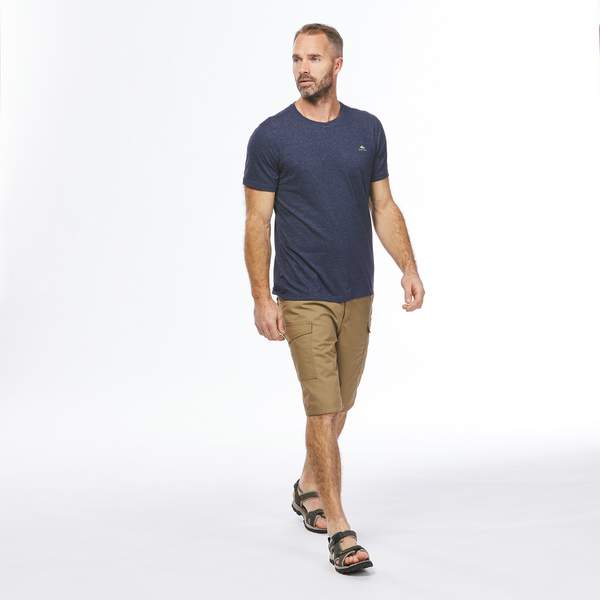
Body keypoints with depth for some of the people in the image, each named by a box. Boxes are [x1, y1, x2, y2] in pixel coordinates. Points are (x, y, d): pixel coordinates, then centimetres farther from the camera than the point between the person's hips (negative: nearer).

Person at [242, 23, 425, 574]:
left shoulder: (367, 130, 6)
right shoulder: (272, 136, -6)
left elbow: (383, 206, 9)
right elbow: (258, 222, -6)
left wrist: (409, 267, -3)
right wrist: (262, 298, -12)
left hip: (358, 295, 5)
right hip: (303, 299, -4)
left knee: (339, 406, 16)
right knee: (324, 410, -7)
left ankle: (308, 487, 39)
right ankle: (340, 531, -1)